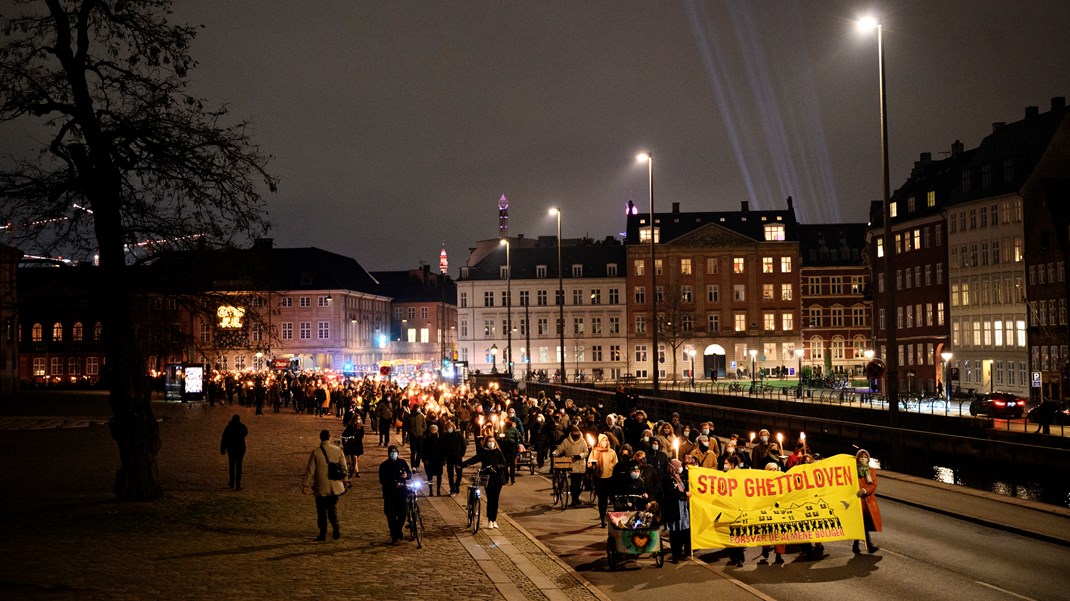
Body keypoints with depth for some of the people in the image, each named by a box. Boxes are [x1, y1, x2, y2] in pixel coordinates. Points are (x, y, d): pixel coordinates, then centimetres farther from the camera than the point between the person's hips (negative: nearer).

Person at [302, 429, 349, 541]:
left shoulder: (316, 452, -10)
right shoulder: (338, 450, -2)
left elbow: (310, 470, -8)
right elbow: (344, 467, 5)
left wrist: (306, 485, -2)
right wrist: (345, 479, 20)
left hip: (321, 488, -2)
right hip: (334, 487, 2)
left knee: (321, 512, 8)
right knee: (333, 509, 14)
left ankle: (323, 534, 11)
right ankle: (336, 527, -6)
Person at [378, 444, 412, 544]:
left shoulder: (402, 462, 6)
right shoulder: (384, 466, -1)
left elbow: (410, 473, 15)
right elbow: (382, 481, -7)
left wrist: (407, 475, -10)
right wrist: (394, 484, -21)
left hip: (402, 492, 2)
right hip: (389, 493, -2)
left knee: (403, 513, 0)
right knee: (391, 516, -1)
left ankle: (398, 531, 27)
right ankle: (394, 537, 9)